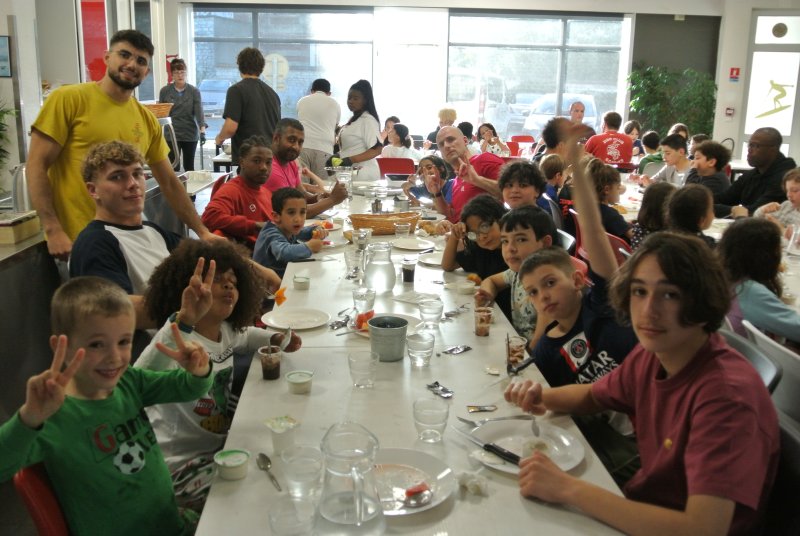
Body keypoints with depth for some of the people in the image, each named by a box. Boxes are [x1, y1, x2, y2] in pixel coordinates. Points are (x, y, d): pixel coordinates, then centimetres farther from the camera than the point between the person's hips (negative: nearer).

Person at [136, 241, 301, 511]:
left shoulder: (224, 330, -2)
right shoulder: (180, 339, -27)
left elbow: (242, 336, 25)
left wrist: (275, 340, 4)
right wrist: (182, 322, -63)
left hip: (218, 444, 8)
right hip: (182, 468, -8)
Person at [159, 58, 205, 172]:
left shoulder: (194, 91, -1)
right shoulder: (164, 91, 2)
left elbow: (199, 111, -11)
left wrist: (202, 130, -24)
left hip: (190, 134, 1)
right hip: (171, 134, -1)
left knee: (189, 167, 10)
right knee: (174, 167, -6)